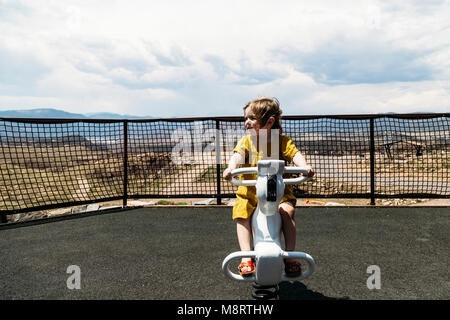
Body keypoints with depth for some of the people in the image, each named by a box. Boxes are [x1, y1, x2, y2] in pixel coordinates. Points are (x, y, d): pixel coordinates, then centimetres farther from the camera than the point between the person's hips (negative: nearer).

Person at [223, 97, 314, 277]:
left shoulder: (282, 141, 1)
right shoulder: (246, 141, 3)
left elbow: (295, 154, -14)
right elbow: (238, 155, -15)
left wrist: (304, 166, -37)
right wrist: (231, 167, -38)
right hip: (249, 191, 2)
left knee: (287, 211, -24)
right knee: (241, 216, -17)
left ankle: (290, 255, -12)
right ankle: (246, 257, -8)